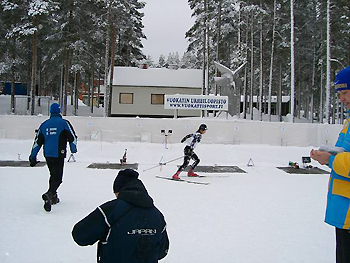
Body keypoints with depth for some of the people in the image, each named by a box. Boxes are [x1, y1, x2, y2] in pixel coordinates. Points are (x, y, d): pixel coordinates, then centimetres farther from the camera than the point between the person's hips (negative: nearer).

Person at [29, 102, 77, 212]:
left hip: (47, 155, 5)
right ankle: (49, 194, -27)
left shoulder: (44, 124, 10)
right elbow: (72, 137, -4)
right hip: (59, 155, -5)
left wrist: (33, 156, 17)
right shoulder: (64, 123, -5)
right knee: (57, 177, -4)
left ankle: (53, 197, 25)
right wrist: (73, 149, 15)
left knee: (53, 175, 21)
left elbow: (37, 141, 11)